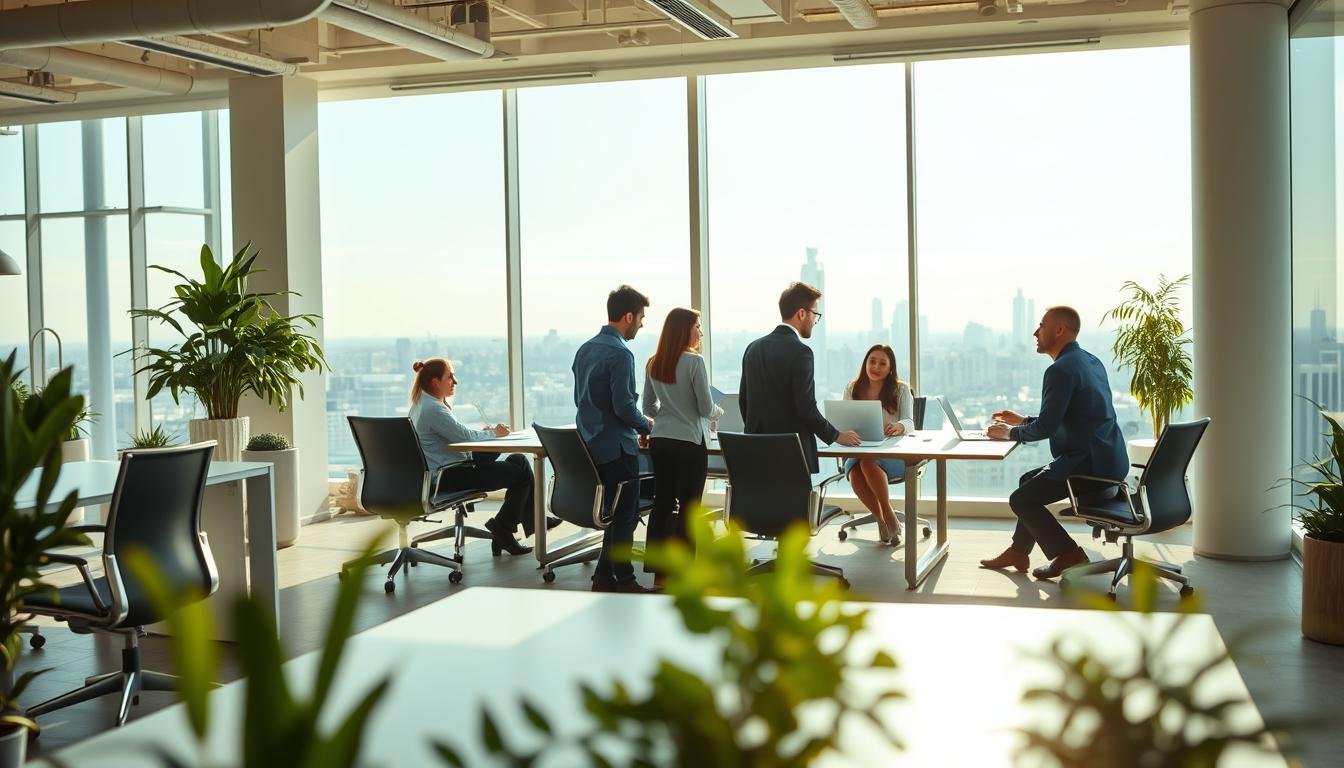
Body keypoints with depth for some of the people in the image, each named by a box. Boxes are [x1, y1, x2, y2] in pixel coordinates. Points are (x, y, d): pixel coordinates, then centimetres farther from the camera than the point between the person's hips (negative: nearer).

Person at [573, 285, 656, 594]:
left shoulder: (585, 349, 10)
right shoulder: (620, 354, -18)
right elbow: (624, 406, -22)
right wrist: (645, 424, -1)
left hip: (591, 443, 9)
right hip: (616, 447, -9)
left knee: (617, 514, 17)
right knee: (625, 516, 1)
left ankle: (605, 577, 21)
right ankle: (623, 580, 8)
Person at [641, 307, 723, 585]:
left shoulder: (653, 364, 7)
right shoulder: (694, 362, -12)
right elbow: (706, 408, -10)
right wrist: (718, 412, 11)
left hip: (659, 440, 6)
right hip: (689, 441, -6)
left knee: (662, 502, 9)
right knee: (688, 506, 1)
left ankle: (659, 572, 13)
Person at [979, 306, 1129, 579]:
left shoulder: (1061, 369, -17)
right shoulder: (1091, 362, 14)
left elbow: (1046, 427, -18)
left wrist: (1010, 433, 0)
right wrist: (1022, 421, 23)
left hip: (1090, 464, -10)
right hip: (1110, 460, 10)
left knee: (1021, 499, -1)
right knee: (1029, 482, 22)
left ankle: (1068, 555, 2)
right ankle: (1018, 552, 28)